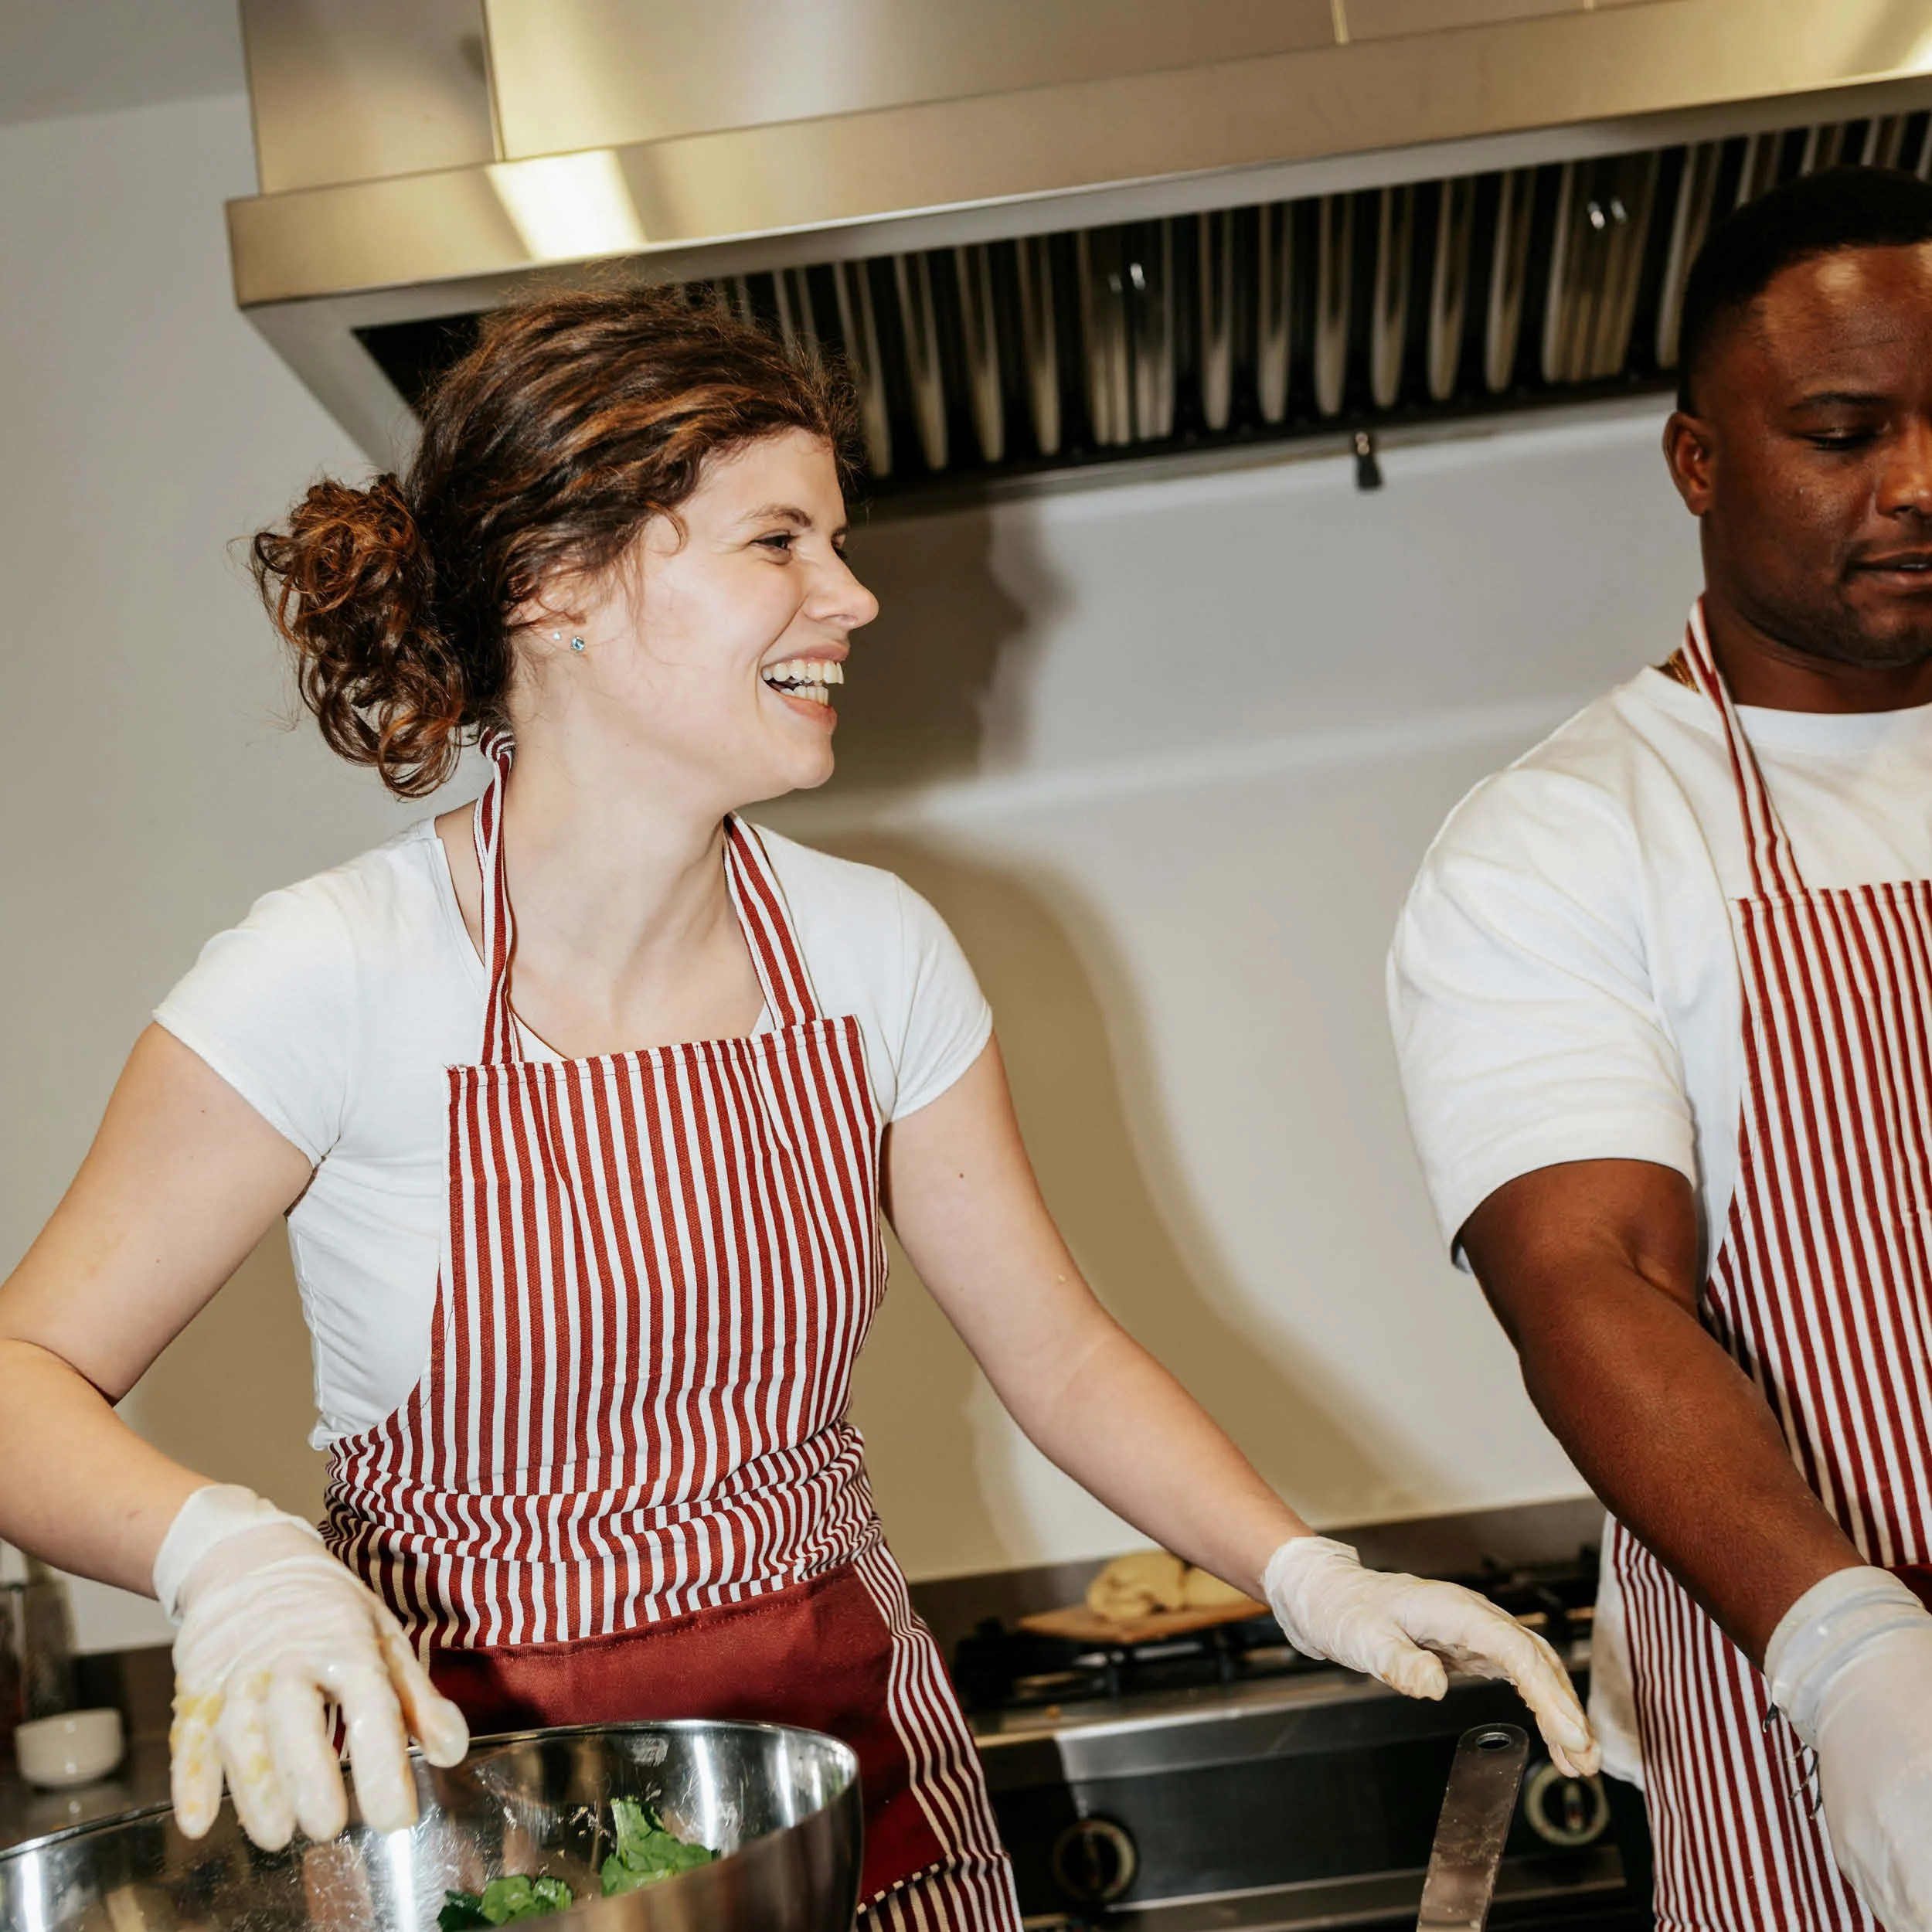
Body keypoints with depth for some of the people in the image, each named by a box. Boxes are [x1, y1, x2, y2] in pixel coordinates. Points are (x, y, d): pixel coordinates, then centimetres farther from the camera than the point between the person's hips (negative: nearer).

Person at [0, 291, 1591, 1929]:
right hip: (474, 1788, -3)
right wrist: (221, 1546, -33)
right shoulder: (341, 975, -18)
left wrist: (1310, 1578, -10)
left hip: (859, 1775, 4)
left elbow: (1061, 1352, 2)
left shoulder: (873, 951, -5)